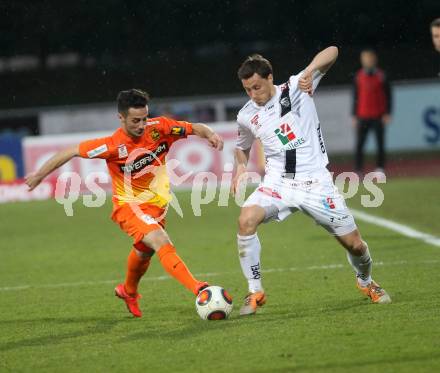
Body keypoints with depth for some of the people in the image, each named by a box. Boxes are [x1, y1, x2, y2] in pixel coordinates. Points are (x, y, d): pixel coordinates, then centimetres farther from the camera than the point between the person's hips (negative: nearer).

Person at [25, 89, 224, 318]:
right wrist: (40, 175, -8)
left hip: (157, 204, 6)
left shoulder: (159, 128, -16)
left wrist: (210, 134, -26)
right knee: (162, 243, -29)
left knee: (144, 251, 28)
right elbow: (71, 152, -16)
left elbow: (194, 128, -3)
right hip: (129, 206, -6)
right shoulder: (114, 146, -25)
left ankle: (129, 292, 57)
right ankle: (200, 290, -41)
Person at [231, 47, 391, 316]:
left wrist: (310, 71, -26)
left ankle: (366, 282, 37)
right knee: (247, 219, -28)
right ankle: (255, 292, -15)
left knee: (354, 244, 1)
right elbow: (243, 146, 27)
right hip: (278, 182, 2)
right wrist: (240, 167, 6)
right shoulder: (246, 116, 6)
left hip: (315, 181, -2)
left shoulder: (296, 87, -4)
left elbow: (332, 52, -8)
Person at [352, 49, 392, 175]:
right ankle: (358, 170, -3)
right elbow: (355, 97, 12)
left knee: (380, 143, -1)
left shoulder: (381, 75, 2)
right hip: (362, 116, 1)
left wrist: (387, 113, -5)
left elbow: (388, 95, 3)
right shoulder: (358, 76, 8)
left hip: (378, 116, -1)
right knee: (359, 144, -4)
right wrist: (354, 115, 7)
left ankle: (380, 168, 5)